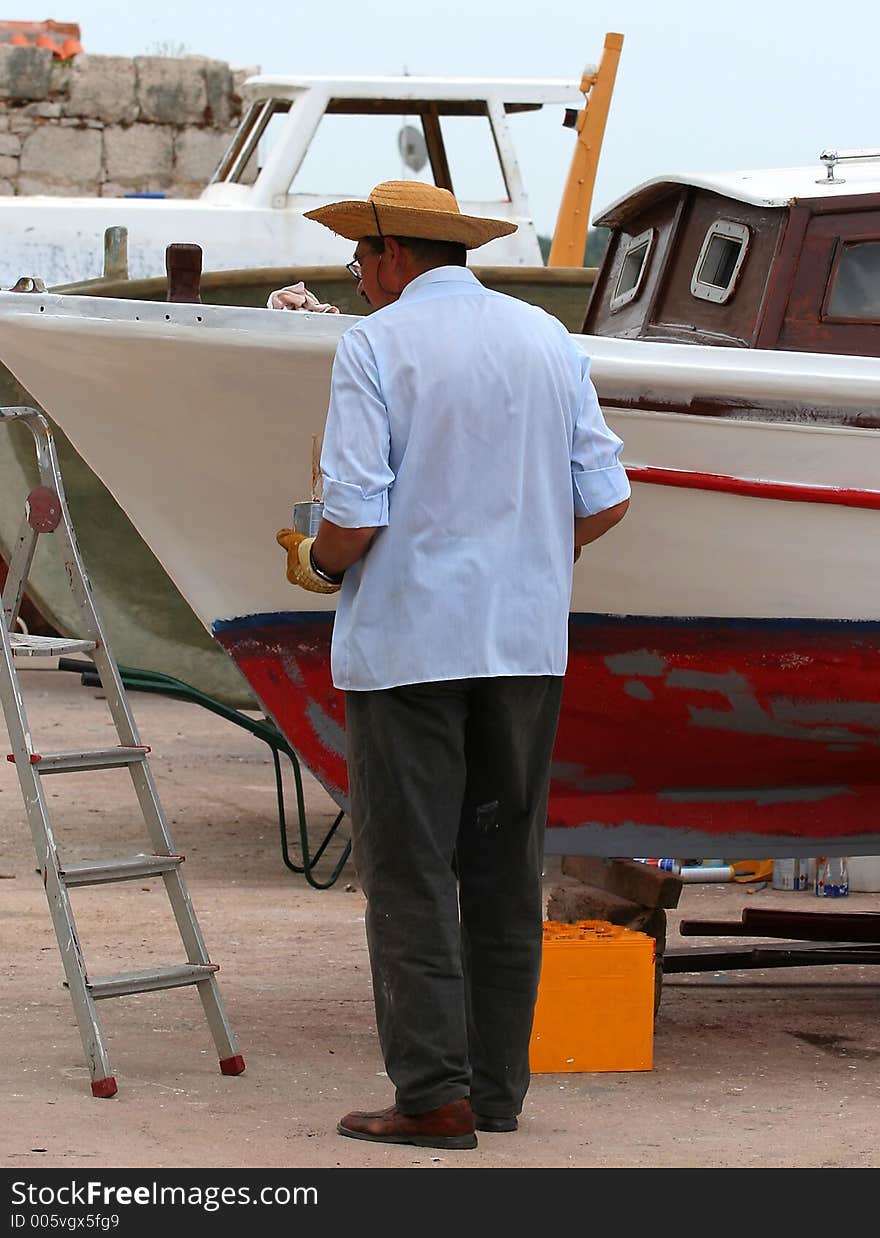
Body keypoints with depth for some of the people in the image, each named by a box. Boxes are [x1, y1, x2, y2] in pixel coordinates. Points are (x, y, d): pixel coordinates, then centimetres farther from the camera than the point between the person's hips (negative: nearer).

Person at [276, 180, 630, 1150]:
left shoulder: (375, 345, -8)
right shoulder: (547, 339, 9)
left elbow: (356, 516, -15)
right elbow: (604, 499, 7)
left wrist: (316, 563, 6)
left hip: (408, 643, -5)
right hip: (526, 643, 5)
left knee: (409, 871, -2)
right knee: (505, 869, 11)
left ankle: (434, 1095, -6)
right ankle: (497, 1084, 13)